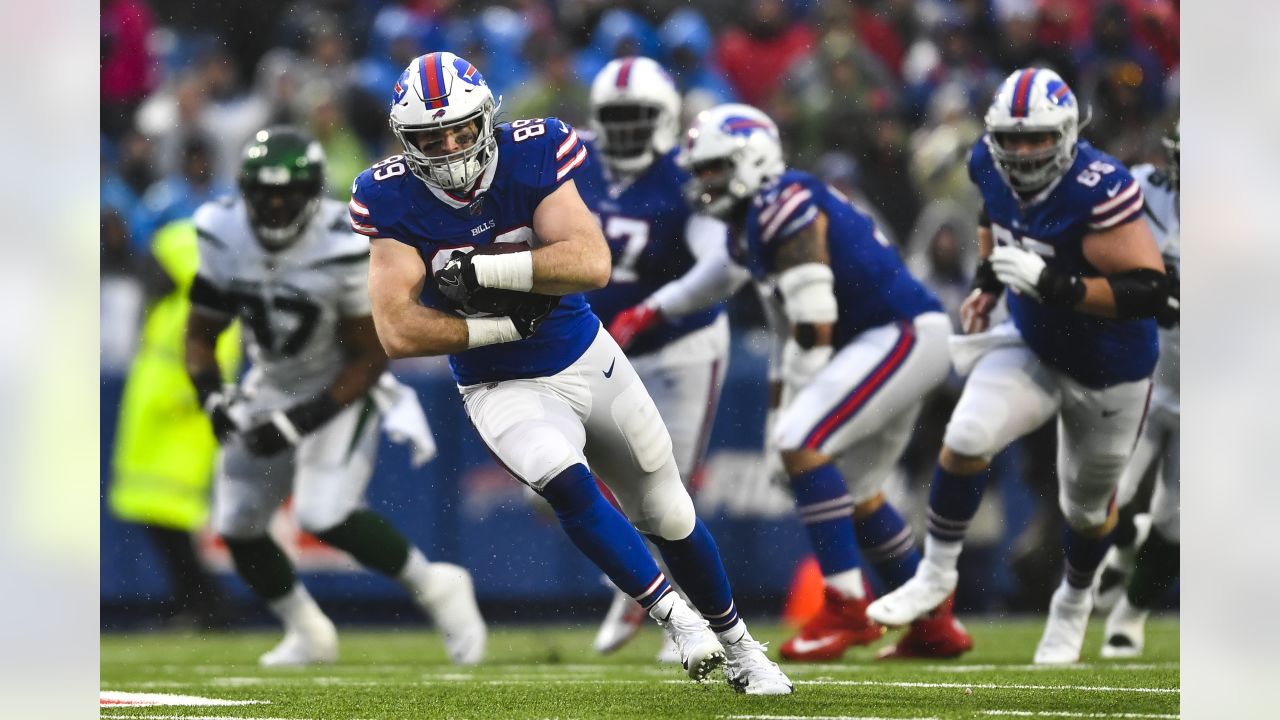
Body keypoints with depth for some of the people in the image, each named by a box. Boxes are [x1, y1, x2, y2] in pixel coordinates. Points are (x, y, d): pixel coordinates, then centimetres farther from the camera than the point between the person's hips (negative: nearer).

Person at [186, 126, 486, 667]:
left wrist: (304, 420, -25)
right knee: (236, 527, 2)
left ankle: (435, 588, -2)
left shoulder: (344, 250, -27)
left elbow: (371, 357, -19)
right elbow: (200, 333, 0)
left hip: (342, 390, -6)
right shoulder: (224, 235, -11)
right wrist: (213, 398, -18)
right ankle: (307, 635, 26)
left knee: (324, 515, -24)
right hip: (272, 388, 6)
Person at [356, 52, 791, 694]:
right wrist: (507, 323, -22)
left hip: (588, 360, 2)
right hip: (504, 391, -2)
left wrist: (479, 269, -31)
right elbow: (398, 333, -22)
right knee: (566, 483, -31)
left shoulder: (530, 155, -16)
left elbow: (592, 263, -28)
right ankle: (674, 617, -18)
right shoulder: (392, 200, -16)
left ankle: (737, 647, 33)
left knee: (669, 517, 13)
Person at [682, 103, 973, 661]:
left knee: (802, 444, -20)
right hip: (897, 342, 11)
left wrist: (792, 422, -16)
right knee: (852, 490, 17)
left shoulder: (782, 204, -15)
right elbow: (790, 331, 21)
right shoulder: (752, 226, 16)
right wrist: (779, 412, 16)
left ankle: (846, 609, -18)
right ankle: (935, 624, 24)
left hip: (903, 334, -11)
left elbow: (814, 321, -19)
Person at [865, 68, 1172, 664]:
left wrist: (1053, 284, -43)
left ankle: (1073, 604, 46)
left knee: (1088, 504, 16)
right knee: (966, 439, -18)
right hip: (1032, 348, 4)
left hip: (1108, 371, -4)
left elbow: (1151, 291, -37)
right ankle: (937, 575, 4)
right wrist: (988, 280, 4)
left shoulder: (1097, 190, -36)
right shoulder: (991, 166, -14)